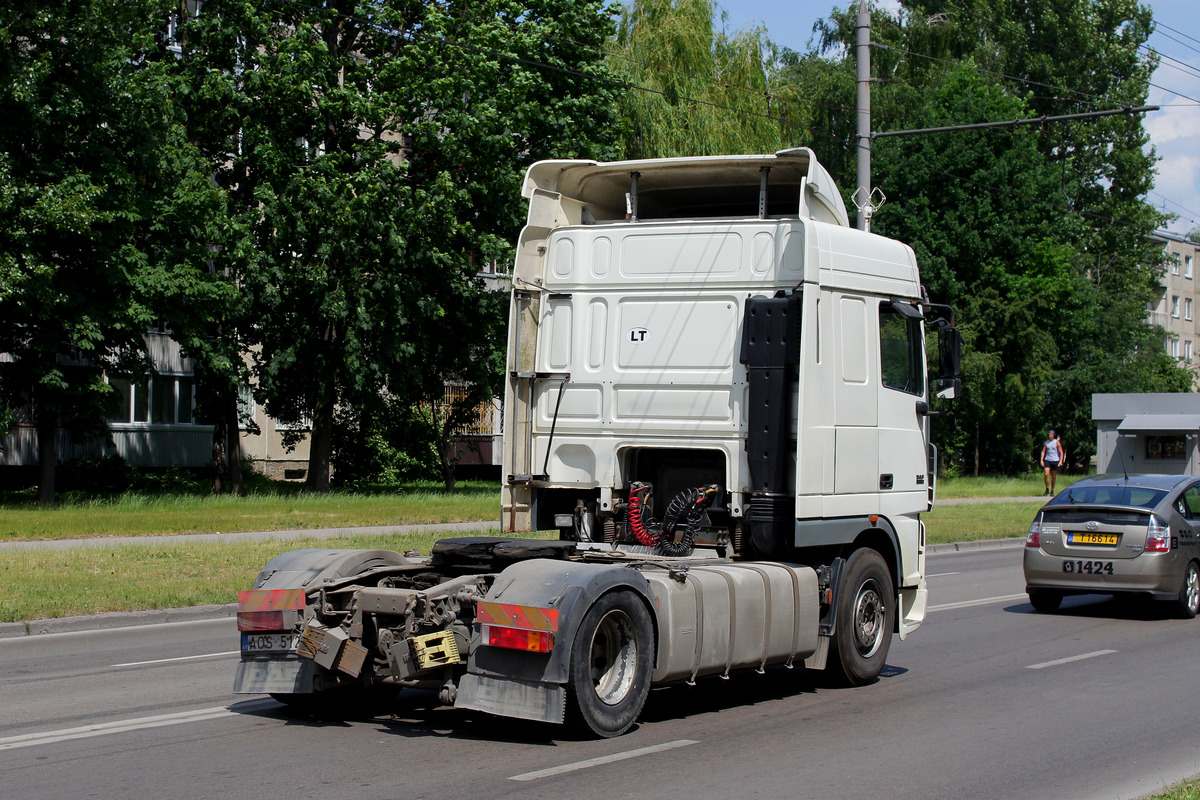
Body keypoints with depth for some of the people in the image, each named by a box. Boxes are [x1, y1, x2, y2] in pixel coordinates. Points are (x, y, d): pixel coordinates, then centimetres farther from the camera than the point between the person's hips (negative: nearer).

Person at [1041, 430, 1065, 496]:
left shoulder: (1057, 442, 0)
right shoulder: (1046, 442, 9)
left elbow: (1061, 452, -1)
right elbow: (1043, 451, 12)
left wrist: (1060, 461, -11)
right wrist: (1042, 460, 1)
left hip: (1055, 461, -2)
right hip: (1047, 460, 2)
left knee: (1054, 476, 4)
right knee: (1046, 474, -13)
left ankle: (1052, 491, 15)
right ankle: (1047, 489, -2)